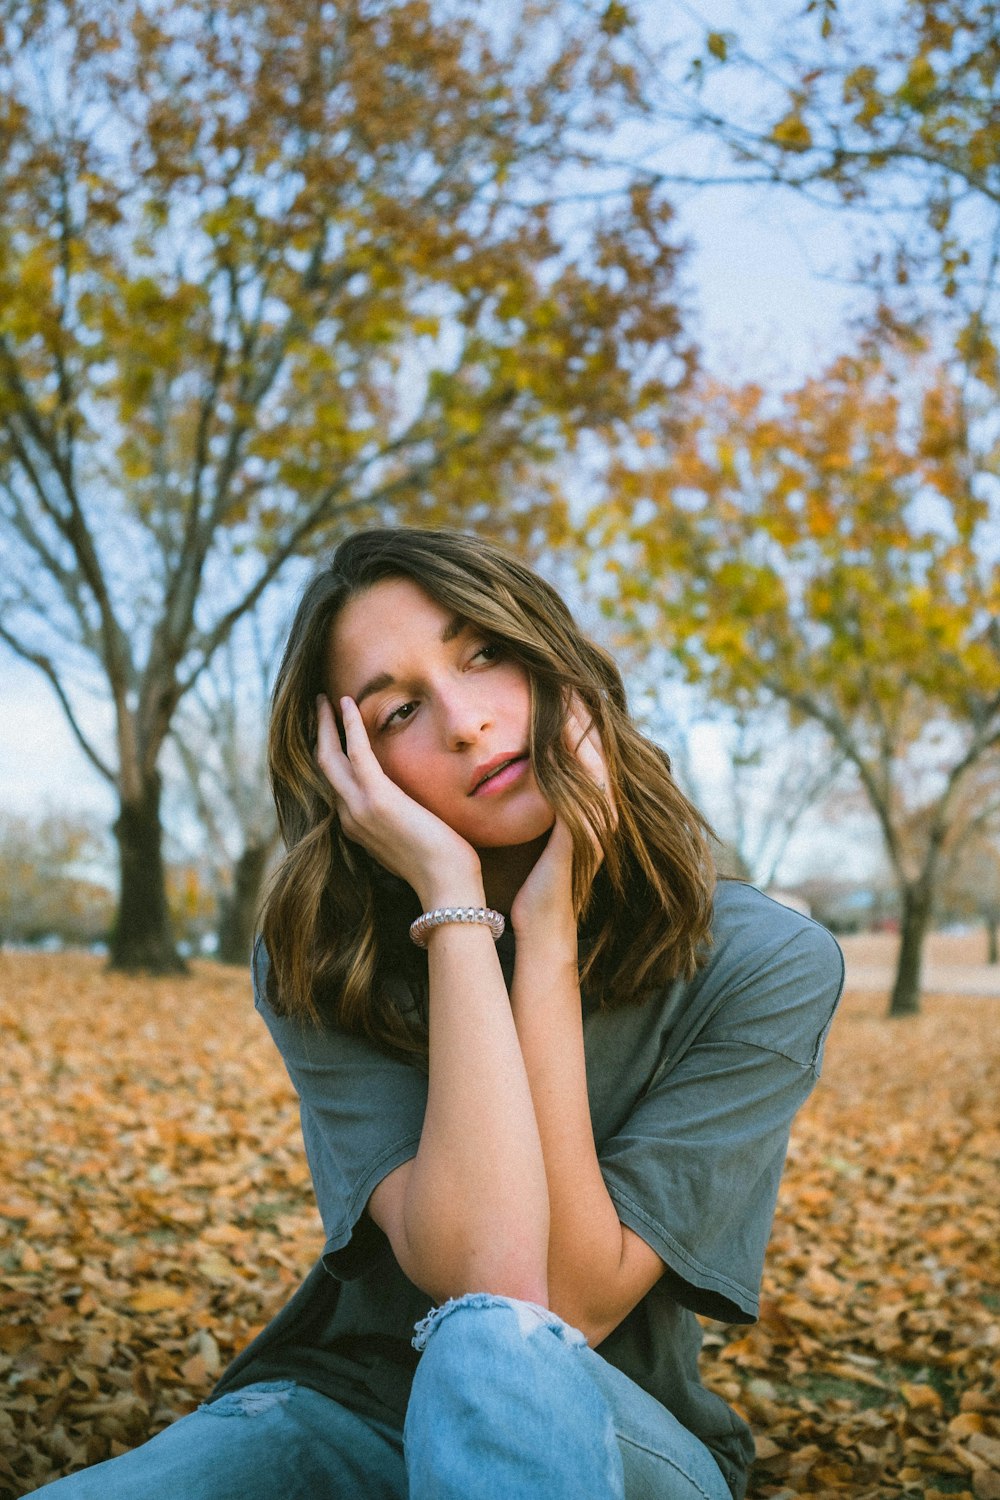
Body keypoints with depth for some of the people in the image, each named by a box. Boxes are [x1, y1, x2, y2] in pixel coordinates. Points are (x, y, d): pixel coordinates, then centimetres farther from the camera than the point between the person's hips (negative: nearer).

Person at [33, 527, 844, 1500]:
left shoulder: (766, 965, -12)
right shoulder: (316, 964, -10)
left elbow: (567, 1308, -20)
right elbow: (486, 1275, -24)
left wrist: (547, 931, -24)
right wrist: (455, 902, -25)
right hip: (346, 1409, 3)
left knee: (494, 1352, -37)